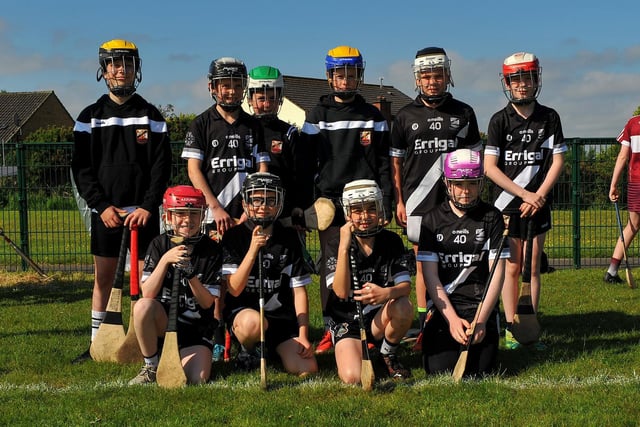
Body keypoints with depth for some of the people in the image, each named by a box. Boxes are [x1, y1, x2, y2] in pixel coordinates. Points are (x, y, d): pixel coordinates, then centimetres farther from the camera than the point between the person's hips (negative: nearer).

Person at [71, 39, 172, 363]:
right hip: (104, 211, 1)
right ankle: (96, 344, 12)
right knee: (103, 277, 5)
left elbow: (162, 166, -1)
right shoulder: (90, 116, 6)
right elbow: (80, 168, 2)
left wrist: (148, 207, -12)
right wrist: (101, 206, -9)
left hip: (144, 211, -1)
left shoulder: (151, 116, 5)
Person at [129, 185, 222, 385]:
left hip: (197, 328, 0)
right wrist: (165, 260, -27)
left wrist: (192, 276, -26)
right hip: (162, 321, 0)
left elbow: (208, 303, -9)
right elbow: (147, 294, -15)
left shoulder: (212, 250, -6)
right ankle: (151, 367, -13)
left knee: (197, 379, -21)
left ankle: (179, 358, 15)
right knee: (142, 306, -33)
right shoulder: (159, 245, -4)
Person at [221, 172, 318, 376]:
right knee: (253, 322, -40)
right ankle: (247, 352, -4)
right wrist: (253, 250, -26)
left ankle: (271, 350, 12)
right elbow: (234, 290, -14)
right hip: (242, 311, -3)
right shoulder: (234, 237, -4)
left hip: (282, 316, 3)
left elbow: (299, 290, 3)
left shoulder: (289, 238, 4)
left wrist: (303, 335, -6)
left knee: (307, 369, -19)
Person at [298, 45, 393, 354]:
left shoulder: (373, 117, 10)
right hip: (329, 201, 0)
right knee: (330, 267, -1)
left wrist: (386, 205, 2)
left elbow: (384, 164, 9)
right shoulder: (317, 116, 7)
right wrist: (304, 206, 1)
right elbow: (305, 165, 6)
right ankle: (330, 329, 5)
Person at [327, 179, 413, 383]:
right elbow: (341, 292, -23)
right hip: (347, 322, -2)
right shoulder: (339, 245, -10)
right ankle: (347, 351, 11)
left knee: (404, 306, -32)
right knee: (353, 378, -27)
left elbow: (406, 285, -14)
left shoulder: (391, 241, -4)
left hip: (380, 319, 3)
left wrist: (387, 293, -38)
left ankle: (388, 355, -2)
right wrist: (344, 247, -31)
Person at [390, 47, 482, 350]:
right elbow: (396, 162, 9)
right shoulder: (406, 116, 8)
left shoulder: (463, 114, 9)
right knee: (423, 265, 4)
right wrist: (399, 202, 3)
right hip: (418, 202, 0)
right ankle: (424, 330, 10)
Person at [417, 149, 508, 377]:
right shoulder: (432, 219, 4)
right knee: (439, 370, -16)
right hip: (444, 306, 0)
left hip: (481, 305, 0)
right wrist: (452, 318, -13)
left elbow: (497, 273, -2)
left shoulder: (492, 217, 3)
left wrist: (481, 319, -13)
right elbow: (430, 276, -2)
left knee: (478, 371, -12)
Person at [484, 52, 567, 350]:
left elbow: (558, 161, 2)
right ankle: (510, 329, 6)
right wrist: (524, 194, -11)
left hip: (538, 204, 1)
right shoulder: (500, 120, -2)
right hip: (507, 205, -1)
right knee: (512, 268, 2)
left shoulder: (549, 117, 3)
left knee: (533, 267, 5)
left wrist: (539, 196, -9)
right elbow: (489, 167, -6)